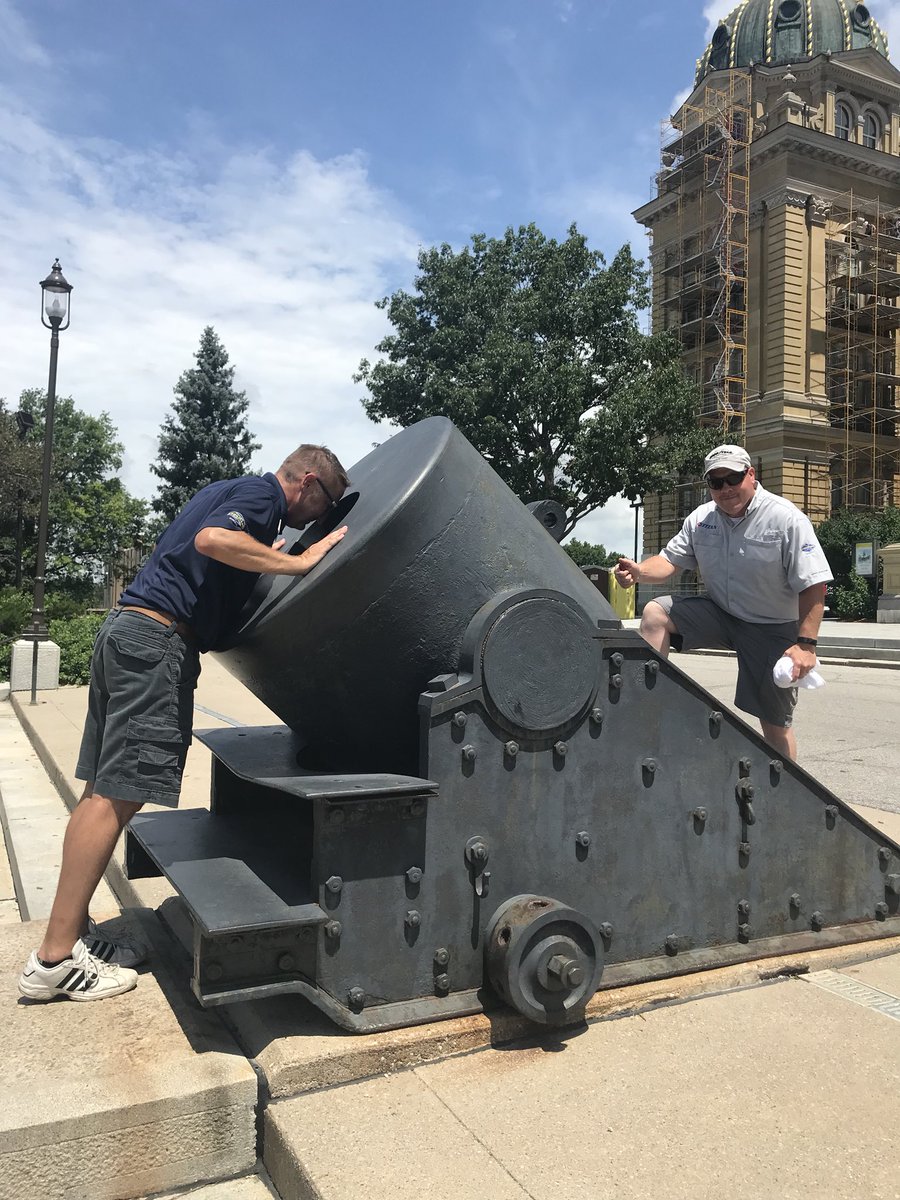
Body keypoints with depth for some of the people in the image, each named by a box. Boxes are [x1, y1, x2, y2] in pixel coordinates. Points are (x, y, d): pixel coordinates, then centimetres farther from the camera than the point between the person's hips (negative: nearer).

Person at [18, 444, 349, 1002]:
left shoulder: (231, 490, 25)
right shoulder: (263, 493, -5)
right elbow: (211, 538, -23)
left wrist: (271, 560, 25)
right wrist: (298, 562, -19)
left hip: (126, 630, 10)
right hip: (159, 637, -10)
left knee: (103, 790, 10)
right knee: (119, 794, -10)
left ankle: (73, 928, 17)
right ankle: (56, 957, -6)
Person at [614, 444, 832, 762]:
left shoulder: (787, 518, -16)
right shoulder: (701, 518, 0)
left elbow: (813, 586, -18)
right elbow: (670, 560, 0)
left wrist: (805, 644, -26)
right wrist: (640, 572, -23)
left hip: (773, 629, -4)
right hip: (719, 615, 5)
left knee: (775, 723, 0)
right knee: (655, 613, -14)